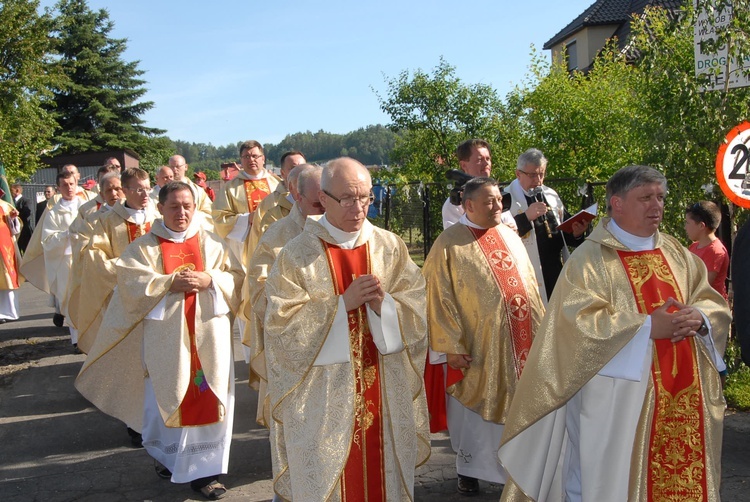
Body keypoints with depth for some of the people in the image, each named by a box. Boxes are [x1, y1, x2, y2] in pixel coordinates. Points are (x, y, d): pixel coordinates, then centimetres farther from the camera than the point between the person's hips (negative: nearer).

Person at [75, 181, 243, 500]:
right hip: (165, 335, -1)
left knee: (209, 398, 0)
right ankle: (170, 456, 29)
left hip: (208, 333, 1)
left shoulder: (212, 243, 9)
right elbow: (130, 283, -7)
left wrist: (209, 280, -14)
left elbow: (236, 277, 4)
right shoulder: (144, 246, 5)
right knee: (169, 398, 5)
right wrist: (170, 283, -17)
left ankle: (203, 469, 10)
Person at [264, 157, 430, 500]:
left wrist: (383, 303, -20)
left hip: (386, 392, 3)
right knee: (327, 474, 7)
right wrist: (342, 303, -19)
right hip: (324, 396, -2)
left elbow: (418, 310, 0)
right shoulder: (297, 255, -7)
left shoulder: (391, 247, 2)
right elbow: (283, 323, -12)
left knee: (384, 470, 14)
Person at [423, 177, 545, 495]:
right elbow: (440, 298, -11)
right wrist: (451, 345, -15)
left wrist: (541, 327, 12)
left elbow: (529, 285, 15)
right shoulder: (449, 243, -9)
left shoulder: (510, 237, 9)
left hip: (518, 341, 5)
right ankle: (468, 468, 27)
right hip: (477, 345, -5)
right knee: (475, 409, 9)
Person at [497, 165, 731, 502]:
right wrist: (647, 326, -23)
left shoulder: (676, 253, 11)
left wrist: (699, 317, -13)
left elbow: (714, 302, 11)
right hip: (617, 400, -6)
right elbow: (580, 322, -19)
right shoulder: (590, 259, -9)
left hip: (682, 396, 6)